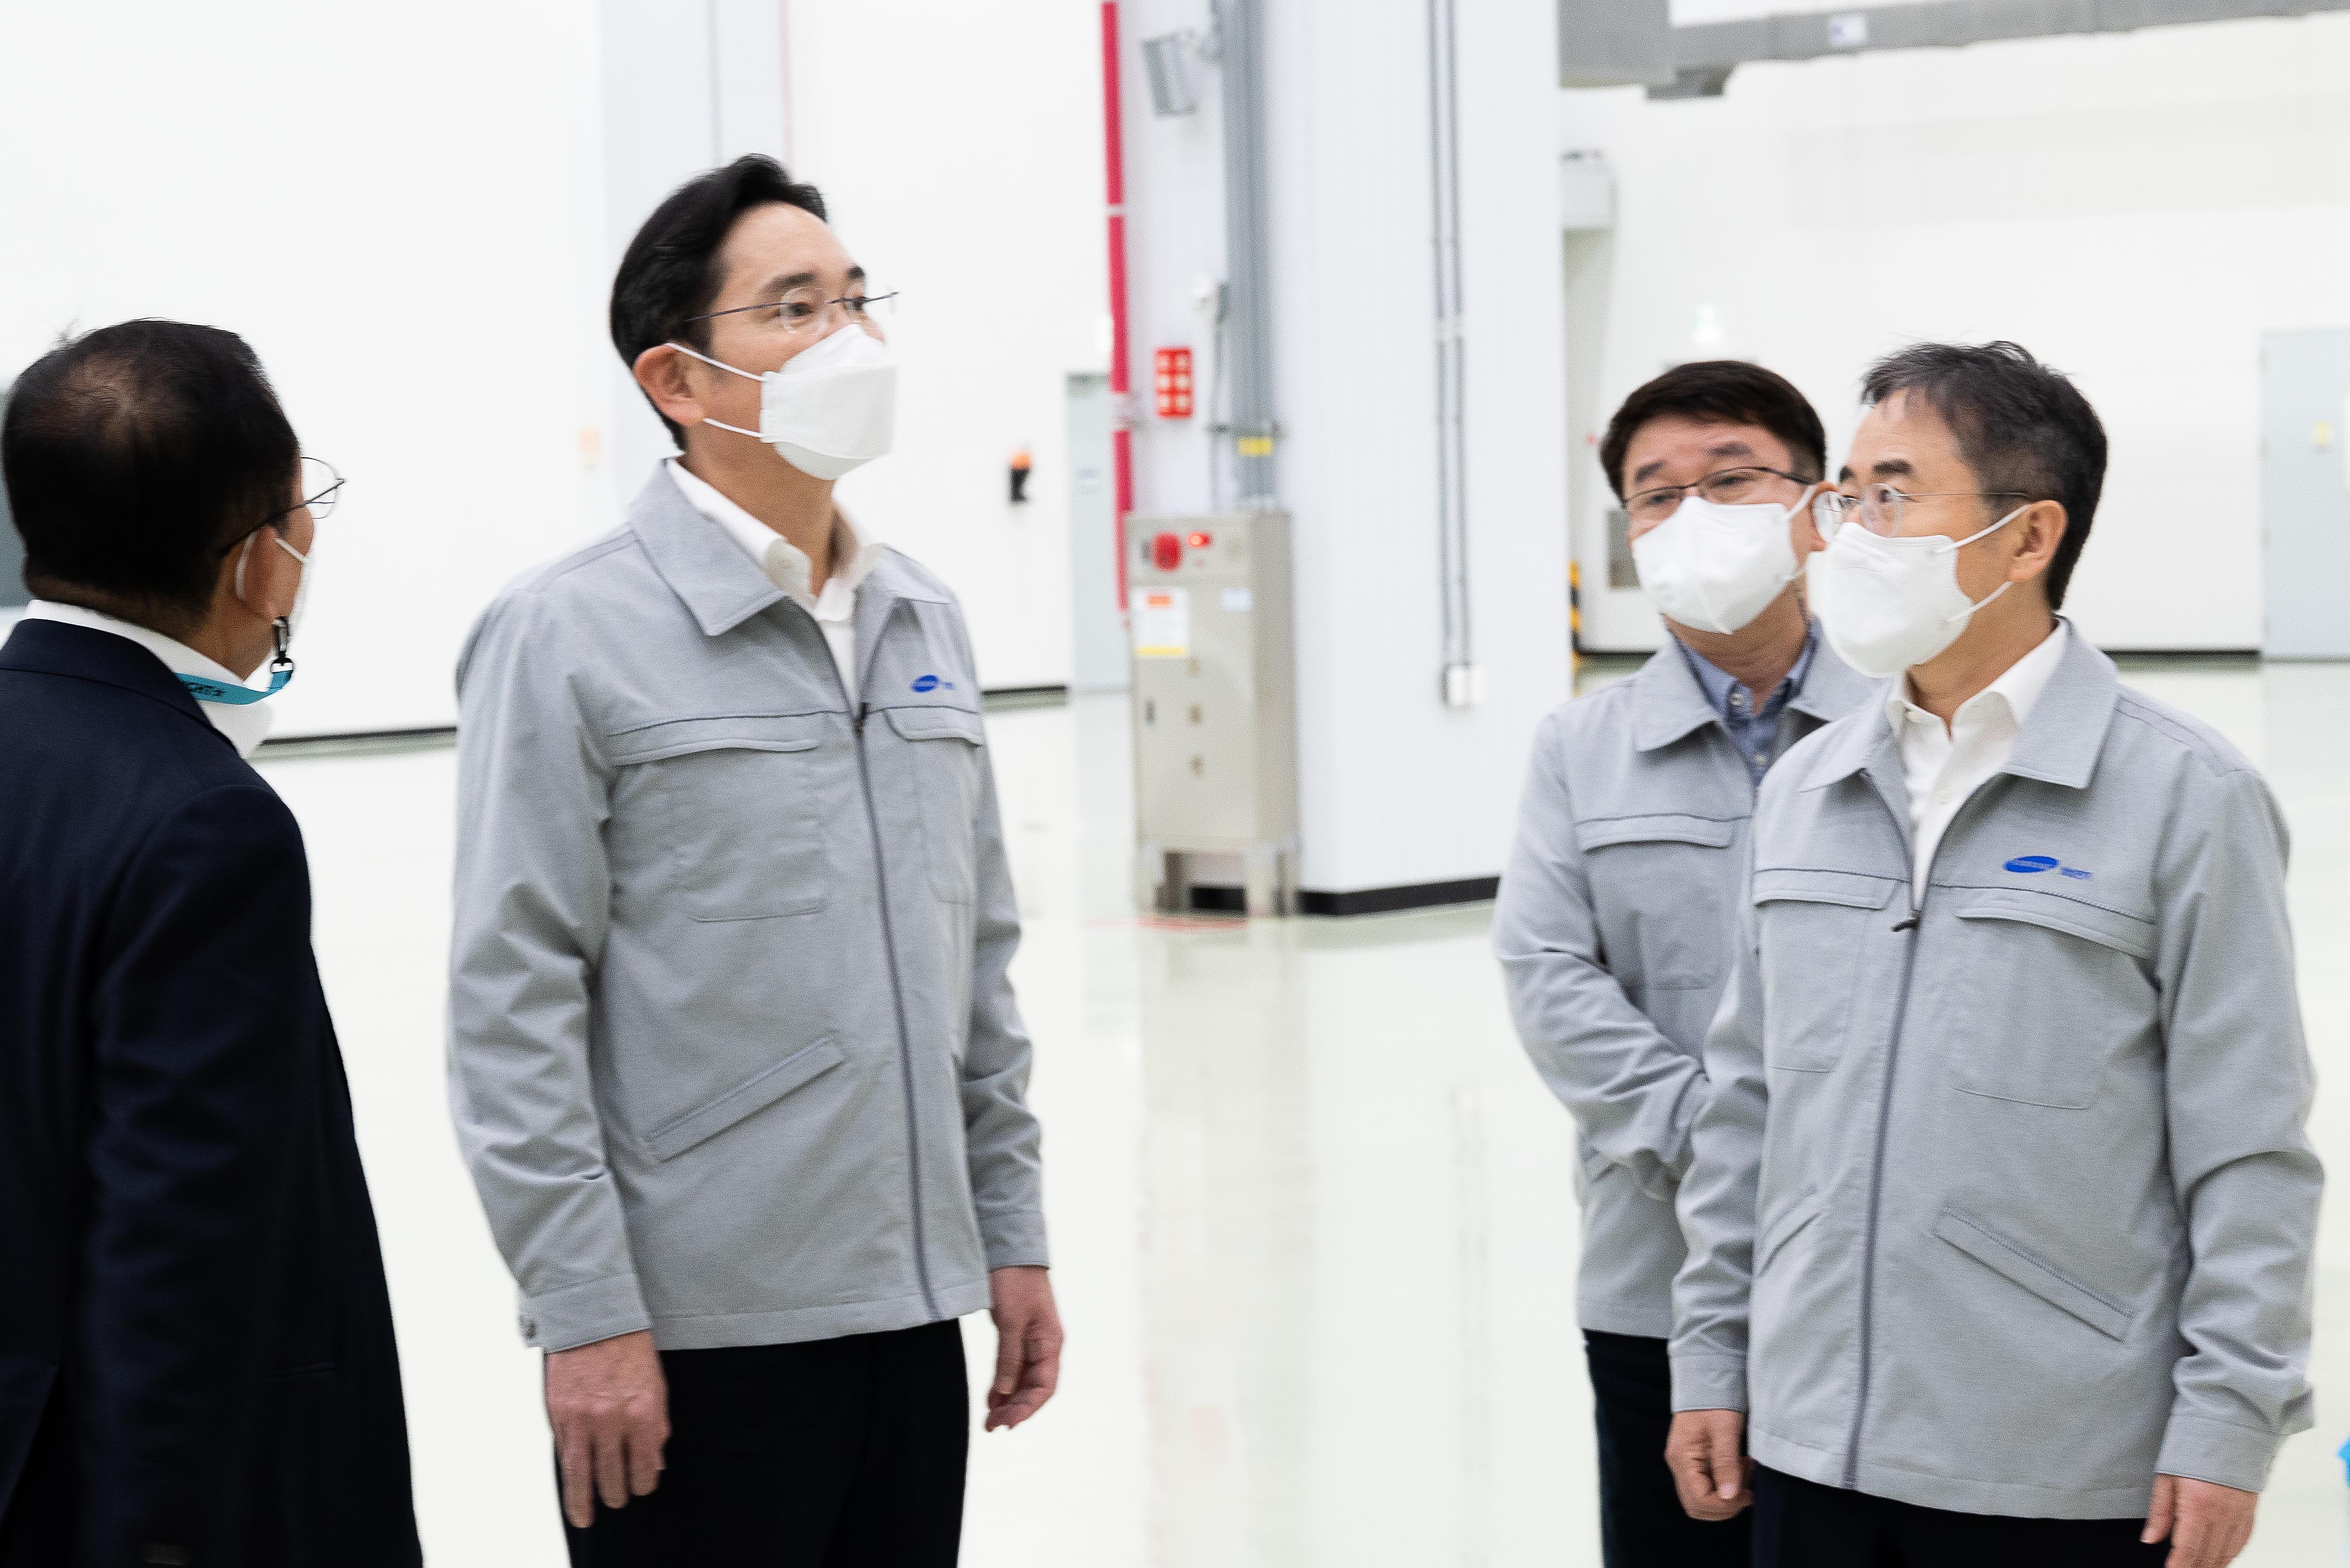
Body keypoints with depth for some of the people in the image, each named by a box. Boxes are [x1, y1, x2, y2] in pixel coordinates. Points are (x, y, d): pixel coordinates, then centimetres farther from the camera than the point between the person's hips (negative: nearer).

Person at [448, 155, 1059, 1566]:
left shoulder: (924, 621, 12)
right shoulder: (572, 636, -9)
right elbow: (513, 1006, -12)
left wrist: (1013, 1234, 14)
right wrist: (586, 1315, -15)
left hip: (912, 1308, 6)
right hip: (694, 1334, -6)